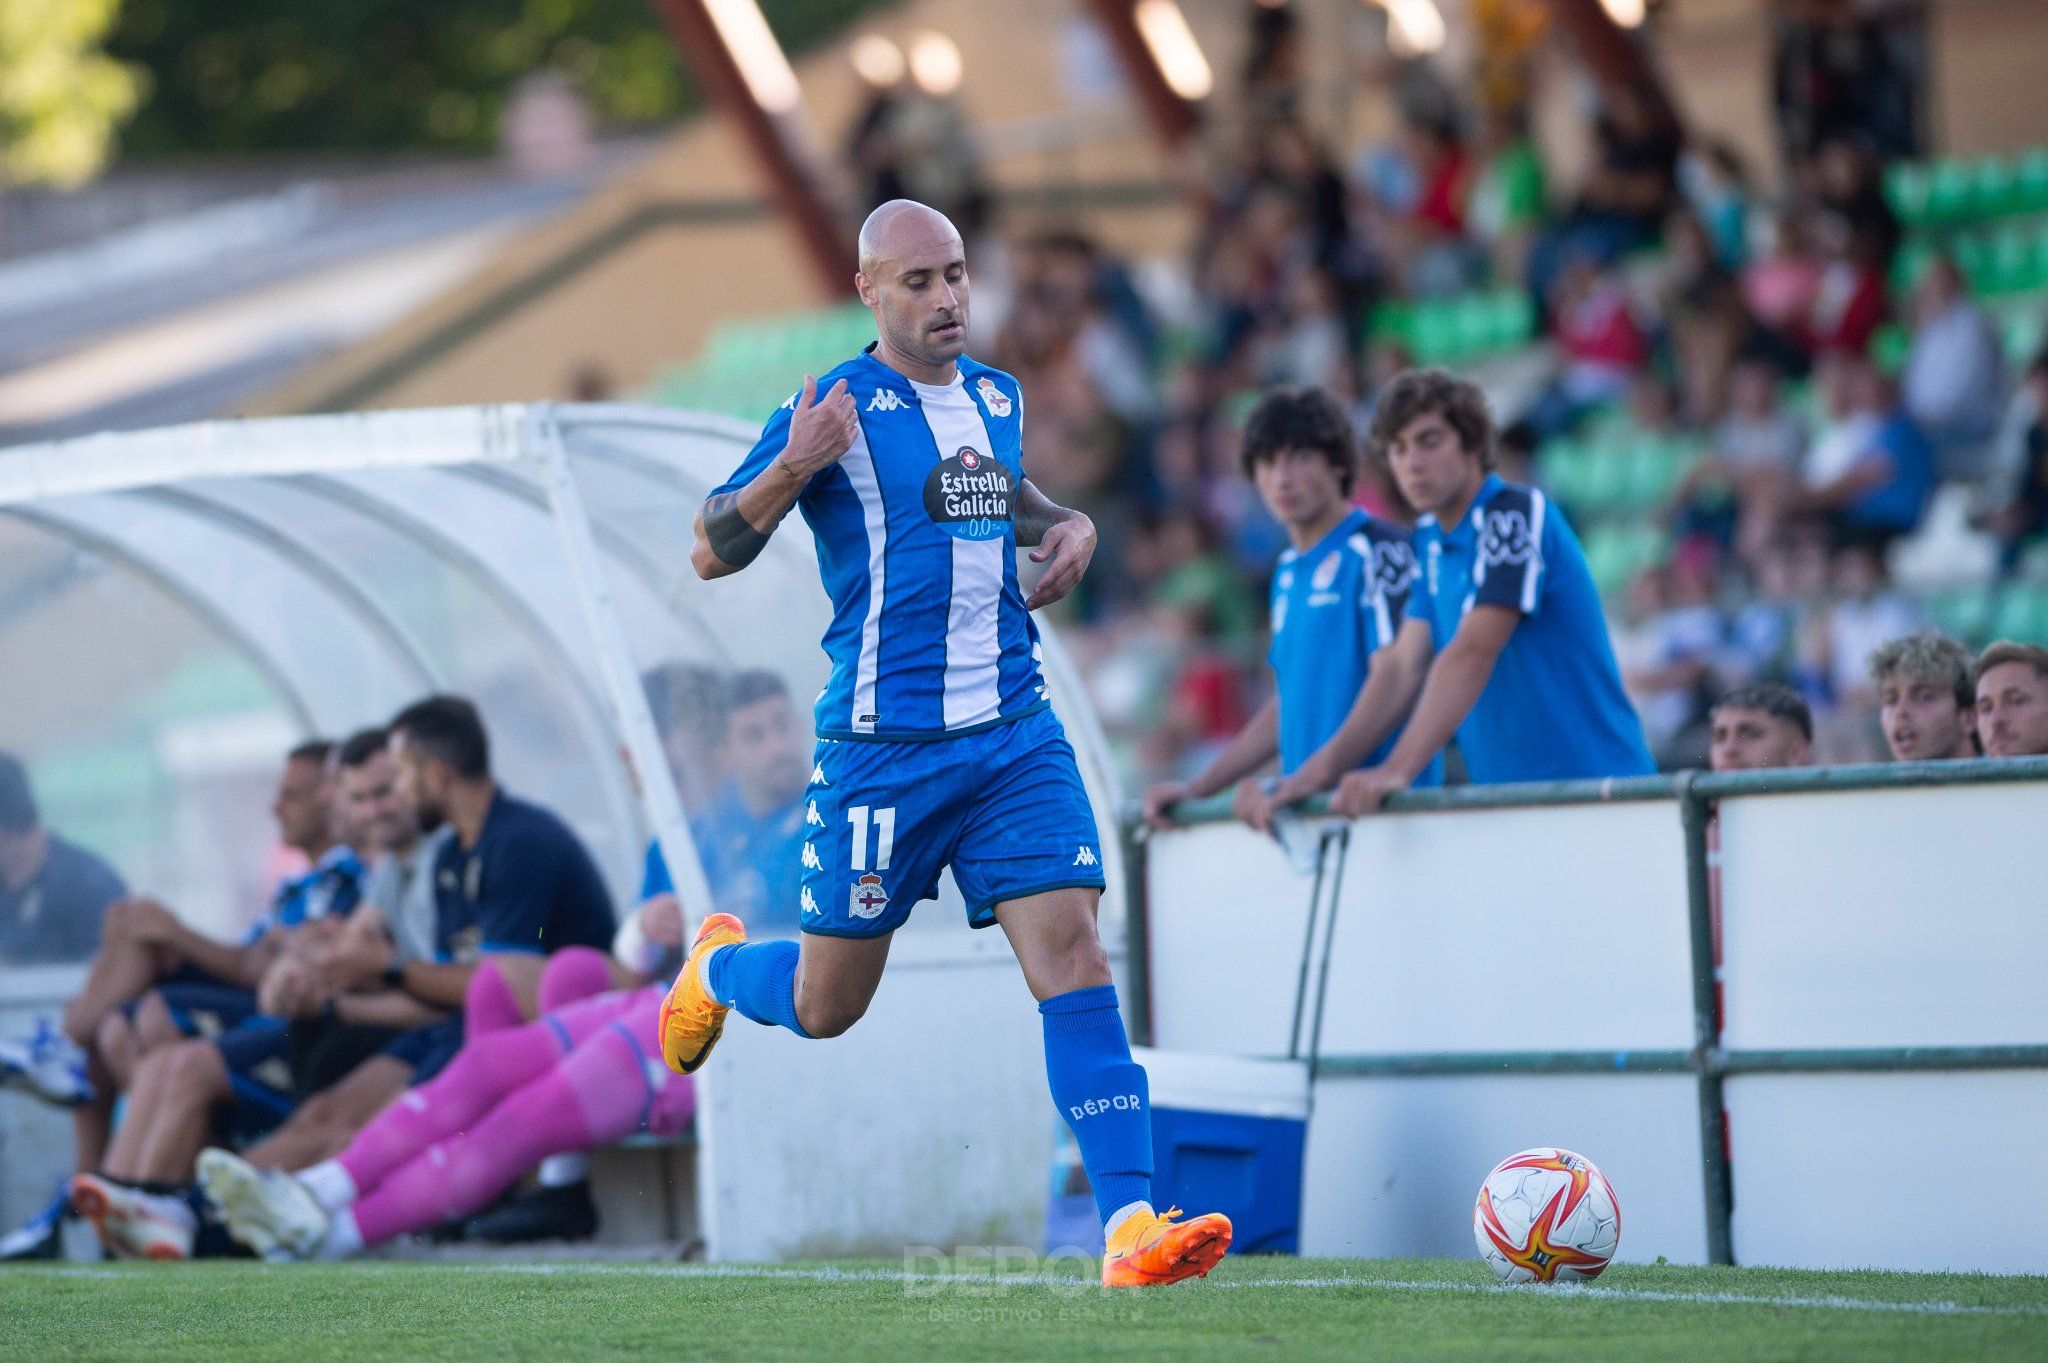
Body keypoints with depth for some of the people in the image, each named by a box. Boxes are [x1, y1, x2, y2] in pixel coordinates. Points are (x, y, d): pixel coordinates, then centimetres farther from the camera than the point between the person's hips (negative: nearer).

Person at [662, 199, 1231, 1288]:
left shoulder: (995, 398, 11)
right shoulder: (836, 411, -7)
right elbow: (710, 554, -8)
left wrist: (1062, 525, 13)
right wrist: (791, 469, -25)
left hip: (1014, 736, 4)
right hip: (882, 741, -4)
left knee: (1072, 956, -13)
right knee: (825, 1007, 7)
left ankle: (1130, 1225, -18)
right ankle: (718, 967, 44)